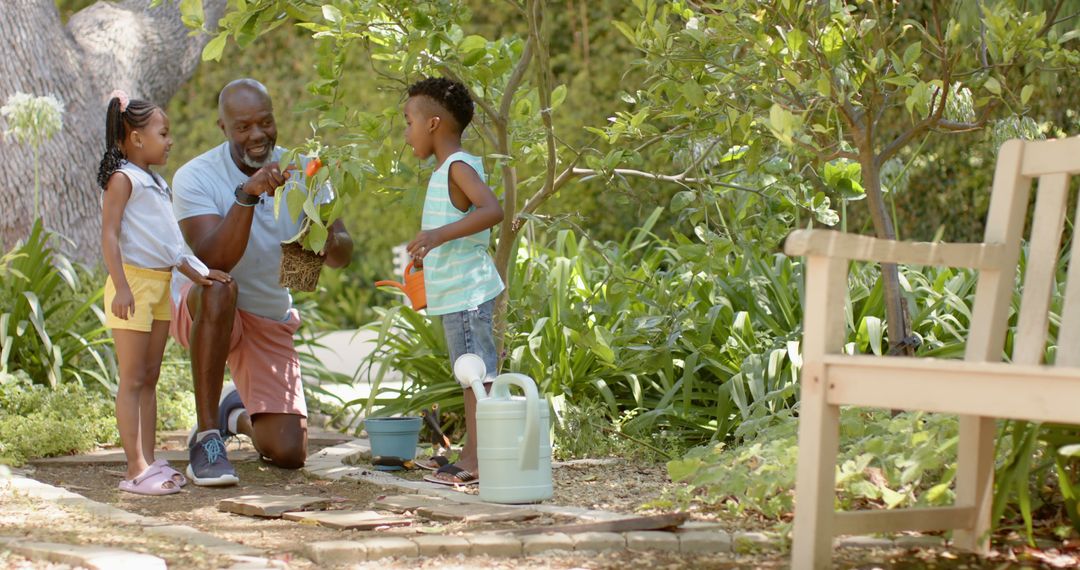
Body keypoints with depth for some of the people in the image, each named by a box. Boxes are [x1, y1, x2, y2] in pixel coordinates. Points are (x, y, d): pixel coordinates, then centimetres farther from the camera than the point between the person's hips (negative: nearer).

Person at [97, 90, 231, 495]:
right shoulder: (122, 179, -8)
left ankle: (149, 463, 12)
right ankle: (136, 469, -8)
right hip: (134, 282, -9)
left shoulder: (155, 184, 20)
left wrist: (196, 273, 14)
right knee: (132, 380, -7)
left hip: (161, 284, 9)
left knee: (149, 378, 9)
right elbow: (109, 236, -16)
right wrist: (121, 286, -24)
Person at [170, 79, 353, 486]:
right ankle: (206, 438, -31)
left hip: (271, 323, 4)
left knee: (288, 454, -6)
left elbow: (342, 253, -13)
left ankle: (238, 412, 32)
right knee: (219, 290, -41)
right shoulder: (195, 178, -18)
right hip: (202, 314, -3)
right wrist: (247, 195, -45)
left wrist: (327, 242, -37)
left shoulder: (300, 172, -7)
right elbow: (215, 260, -32)